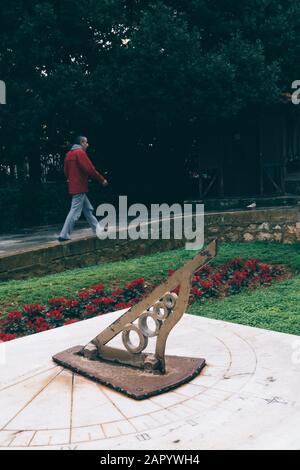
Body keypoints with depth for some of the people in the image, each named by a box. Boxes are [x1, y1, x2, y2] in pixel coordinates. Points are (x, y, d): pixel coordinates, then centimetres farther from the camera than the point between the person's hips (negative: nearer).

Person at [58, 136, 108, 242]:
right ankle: (64, 235, -9)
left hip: (74, 187, 10)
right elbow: (90, 169, -17)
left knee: (88, 209, 16)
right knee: (75, 211, -8)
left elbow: (66, 170, 17)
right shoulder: (80, 152, -12)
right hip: (80, 188, -10)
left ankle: (98, 230, 25)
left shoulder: (69, 154, 15)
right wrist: (102, 180, -10)